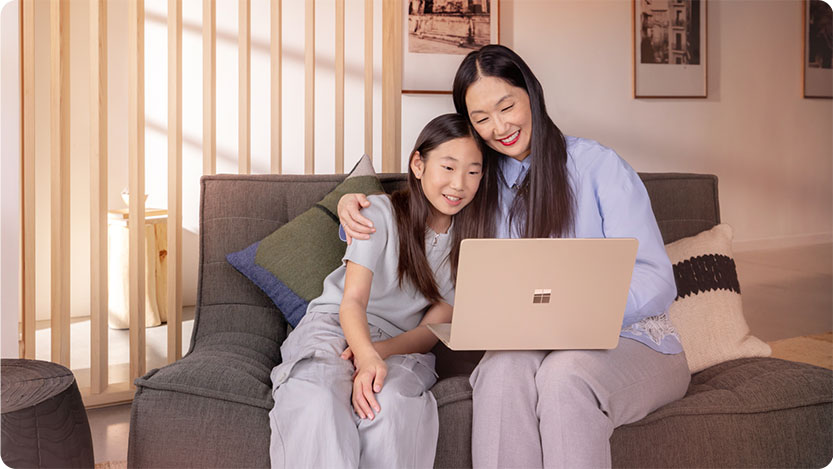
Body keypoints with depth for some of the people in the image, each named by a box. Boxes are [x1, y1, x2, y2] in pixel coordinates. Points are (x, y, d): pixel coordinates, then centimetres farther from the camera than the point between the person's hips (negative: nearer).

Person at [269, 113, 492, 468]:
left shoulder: (468, 238, 4)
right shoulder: (379, 213, -6)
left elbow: (435, 326, 0)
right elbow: (352, 301, -16)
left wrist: (382, 351, -21)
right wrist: (367, 356, -38)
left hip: (399, 342, 2)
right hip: (334, 324, -2)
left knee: (391, 406, -35)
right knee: (318, 405, -37)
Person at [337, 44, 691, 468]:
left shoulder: (598, 166, -3)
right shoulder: (480, 183, 12)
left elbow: (656, 280, -10)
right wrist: (354, 207, 2)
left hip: (629, 338, -2)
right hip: (532, 345, 3)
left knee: (565, 372, -36)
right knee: (503, 369, -33)